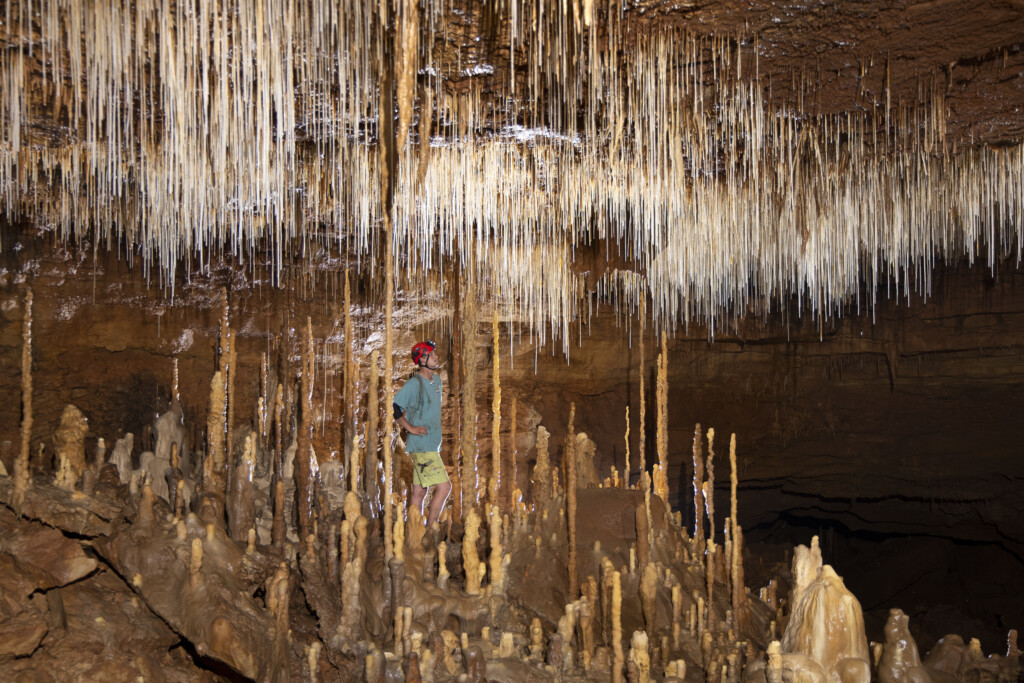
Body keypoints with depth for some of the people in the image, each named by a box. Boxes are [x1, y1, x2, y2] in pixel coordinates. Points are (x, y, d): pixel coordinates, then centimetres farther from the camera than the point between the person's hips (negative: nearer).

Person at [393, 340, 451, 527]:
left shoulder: (436, 380, 14)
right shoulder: (414, 384, -14)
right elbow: (393, 406, -18)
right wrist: (411, 428, -16)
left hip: (431, 445, 8)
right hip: (421, 446, -8)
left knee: (419, 492, 9)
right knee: (444, 487, -11)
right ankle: (429, 529, -6)